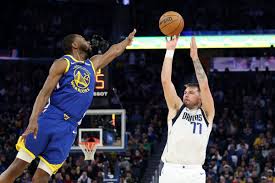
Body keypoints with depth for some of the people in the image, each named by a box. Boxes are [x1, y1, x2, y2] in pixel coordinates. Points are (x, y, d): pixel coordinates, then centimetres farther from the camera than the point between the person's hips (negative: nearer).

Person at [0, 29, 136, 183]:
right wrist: (33, 119, -18)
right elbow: (45, 92, -7)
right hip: (49, 119, -5)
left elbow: (114, 51, 39)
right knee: (19, 165, -12)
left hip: (69, 129, 5)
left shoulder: (93, 64, 21)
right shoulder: (63, 63, 2)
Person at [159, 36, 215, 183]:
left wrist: (195, 57, -5)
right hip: (170, 171, 1)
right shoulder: (176, 109, 12)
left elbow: (204, 86, -4)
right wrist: (170, 51, -1)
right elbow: (166, 81, 3)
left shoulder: (206, 113, 10)